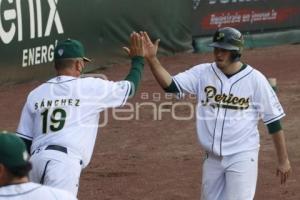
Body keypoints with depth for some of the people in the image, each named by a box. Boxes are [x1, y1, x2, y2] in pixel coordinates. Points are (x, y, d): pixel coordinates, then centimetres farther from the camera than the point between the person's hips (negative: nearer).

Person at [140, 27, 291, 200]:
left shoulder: (255, 79, -9)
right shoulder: (203, 73, -1)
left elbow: (274, 120, -4)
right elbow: (170, 85, -14)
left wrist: (283, 160, -3)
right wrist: (152, 59, -30)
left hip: (242, 157, -4)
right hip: (213, 157, 4)